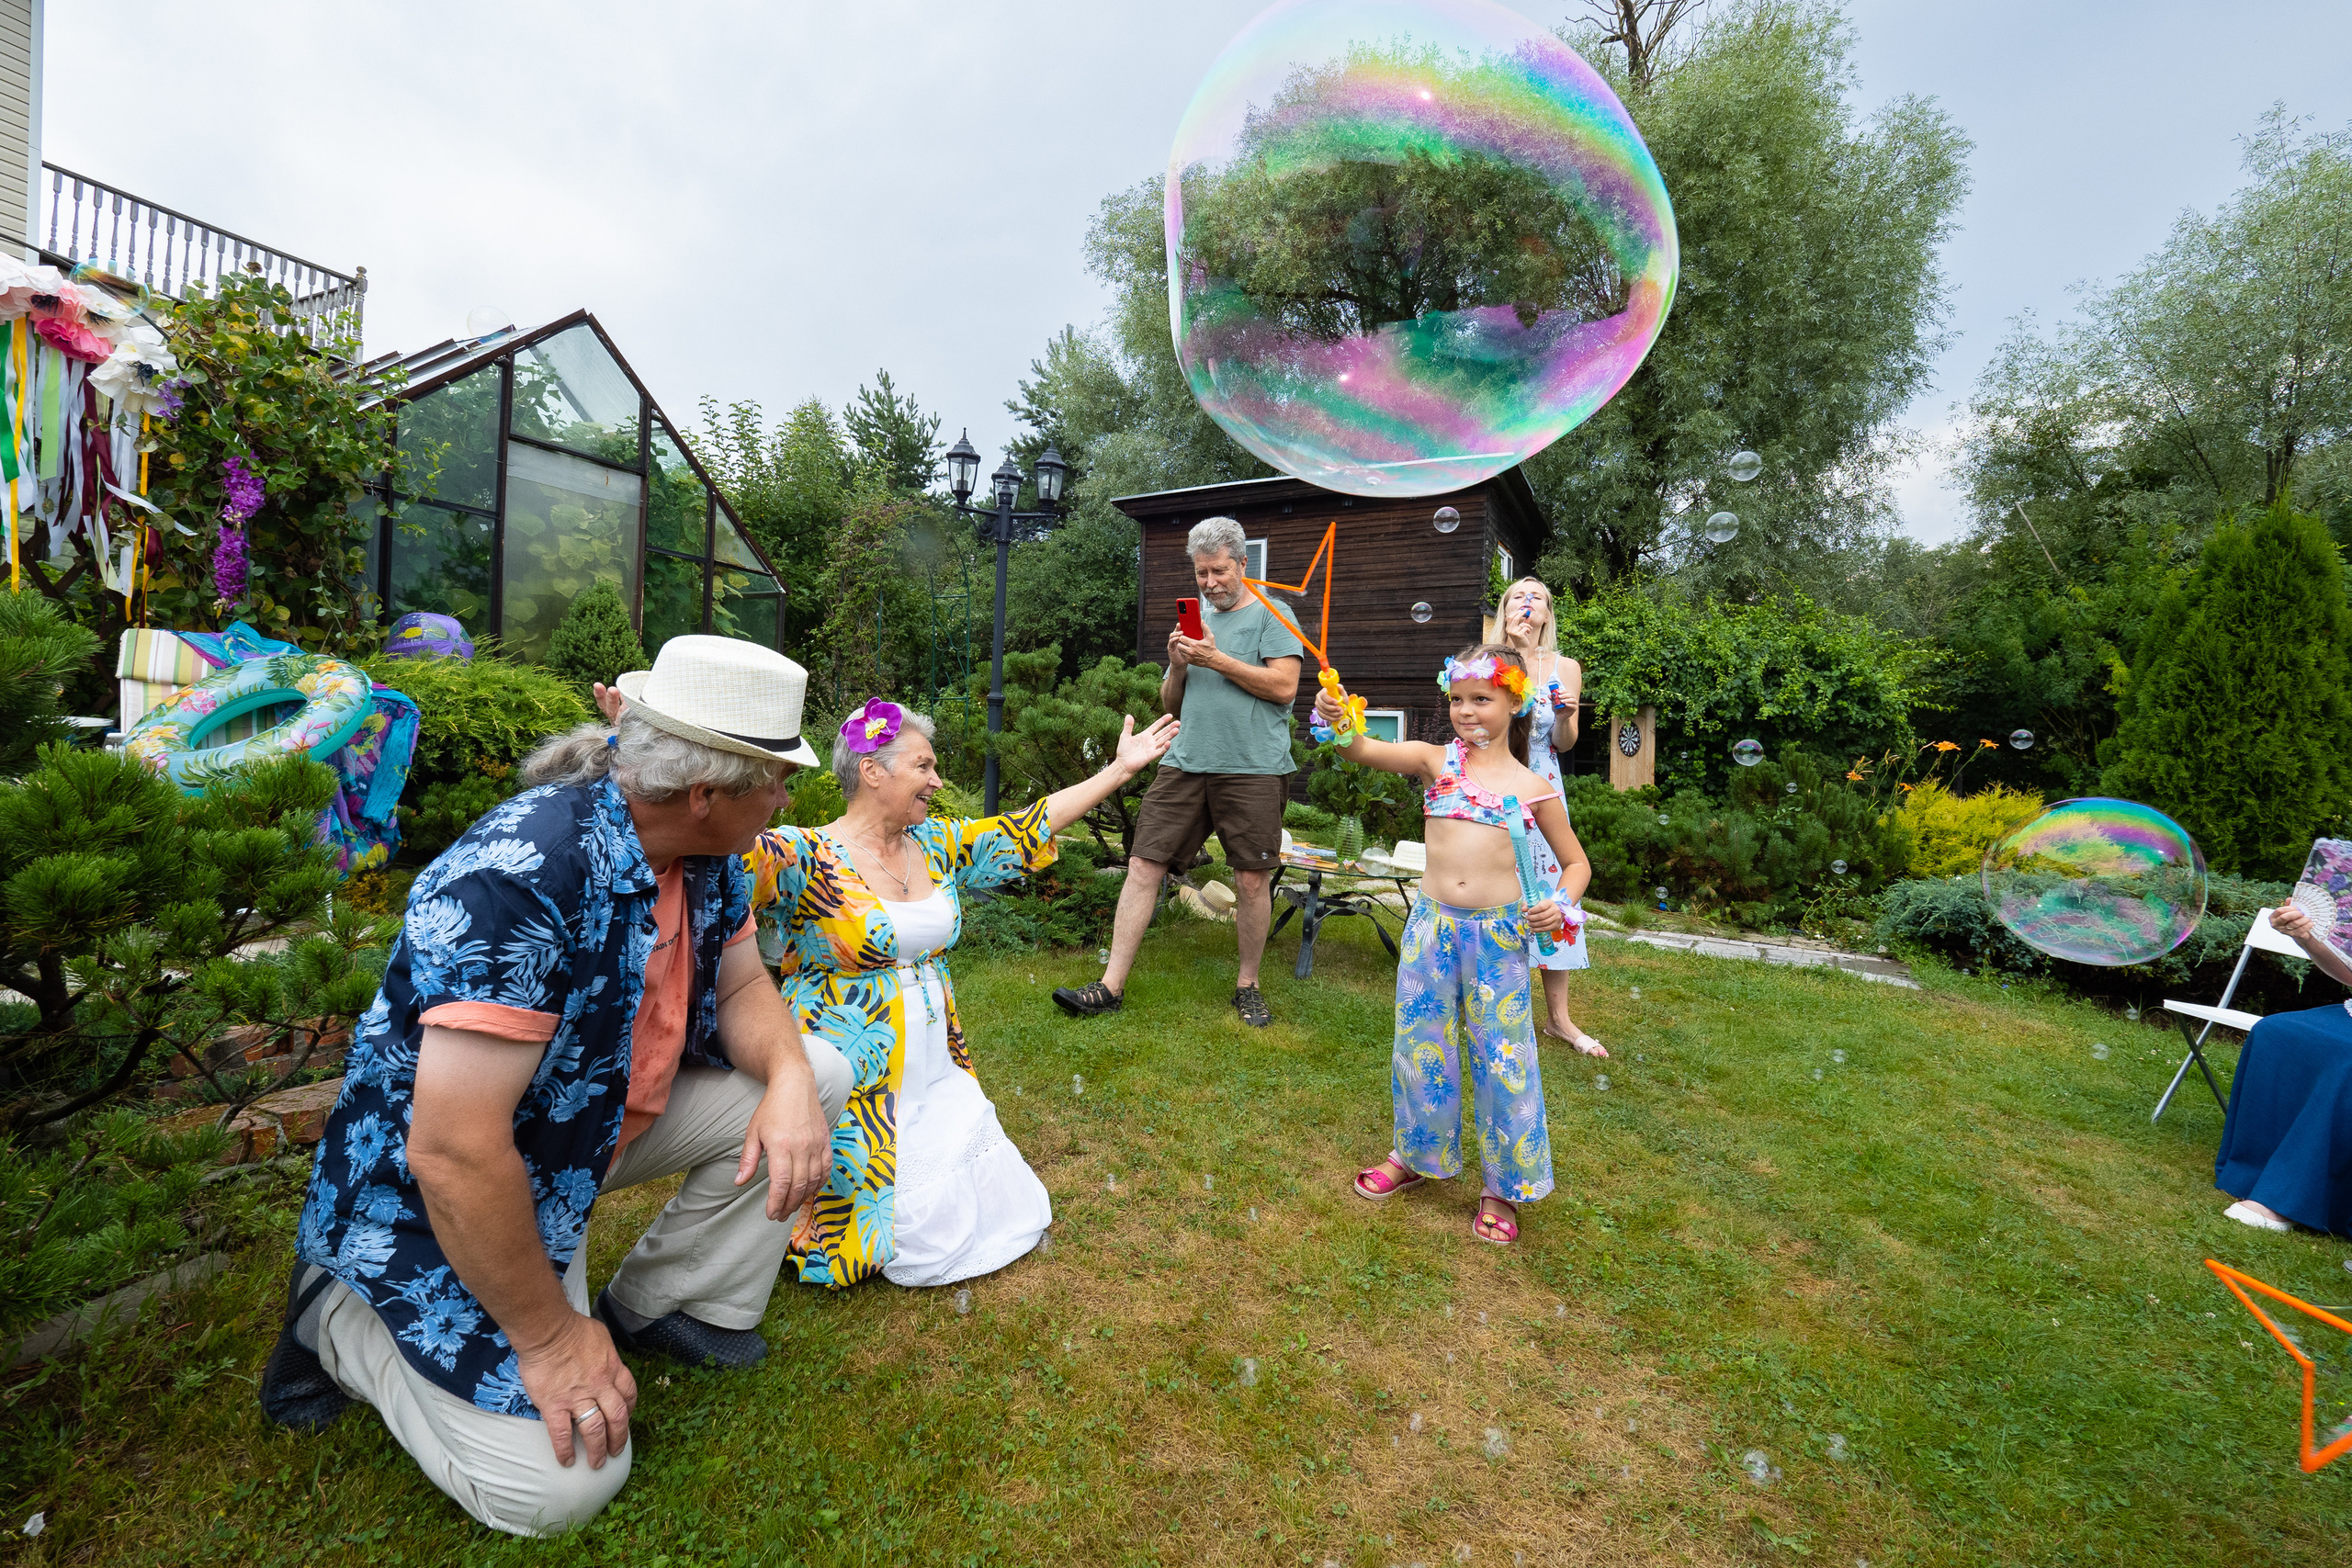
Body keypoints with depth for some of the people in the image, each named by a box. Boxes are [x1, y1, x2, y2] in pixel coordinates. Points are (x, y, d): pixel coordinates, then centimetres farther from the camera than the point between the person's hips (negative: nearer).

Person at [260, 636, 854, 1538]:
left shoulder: (704, 856, -9)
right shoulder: (521, 875, -35)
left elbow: (742, 989, 3)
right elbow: (455, 1151, -33)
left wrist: (789, 1078, -20)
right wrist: (548, 1336, -21)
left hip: (609, 1116, 8)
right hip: (437, 1190, -7)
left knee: (818, 1073, -6)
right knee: (559, 1486, -11)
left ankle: (661, 1305, 9)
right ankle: (341, 1320, 11)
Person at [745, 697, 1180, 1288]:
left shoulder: (938, 845, 4)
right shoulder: (804, 857, -14)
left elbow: (1027, 827, 7)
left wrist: (1120, 768, 7)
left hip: (938, 1077, 6)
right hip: (848, 1082, -6)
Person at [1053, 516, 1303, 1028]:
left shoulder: (1269, 614, 5)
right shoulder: (1193, 618, 20)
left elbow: (1284, 686, -8)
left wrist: (1217, 659, -9)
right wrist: (1178, 667, 1)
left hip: (1253, 769, -4)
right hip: (1185, 764, 4)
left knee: (1252, 879, 1)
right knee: (1143, 866, -3)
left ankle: (1248, 984, 21)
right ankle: (1111, 986, 4)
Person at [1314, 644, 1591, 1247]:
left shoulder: (1532, 787, 3)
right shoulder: (1436, 760, 2)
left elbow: (1576, 862, 11)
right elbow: (1366, 750, -14)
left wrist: (1561, 902, -9)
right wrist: (1338, 722, -35)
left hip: (1499, 933, -1)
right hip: (1431, 926, 1)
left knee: (1502, 1057, 7)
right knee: (1420, 1046, 13)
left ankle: (1504, 1186, 28)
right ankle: (1416, 1154, 37)